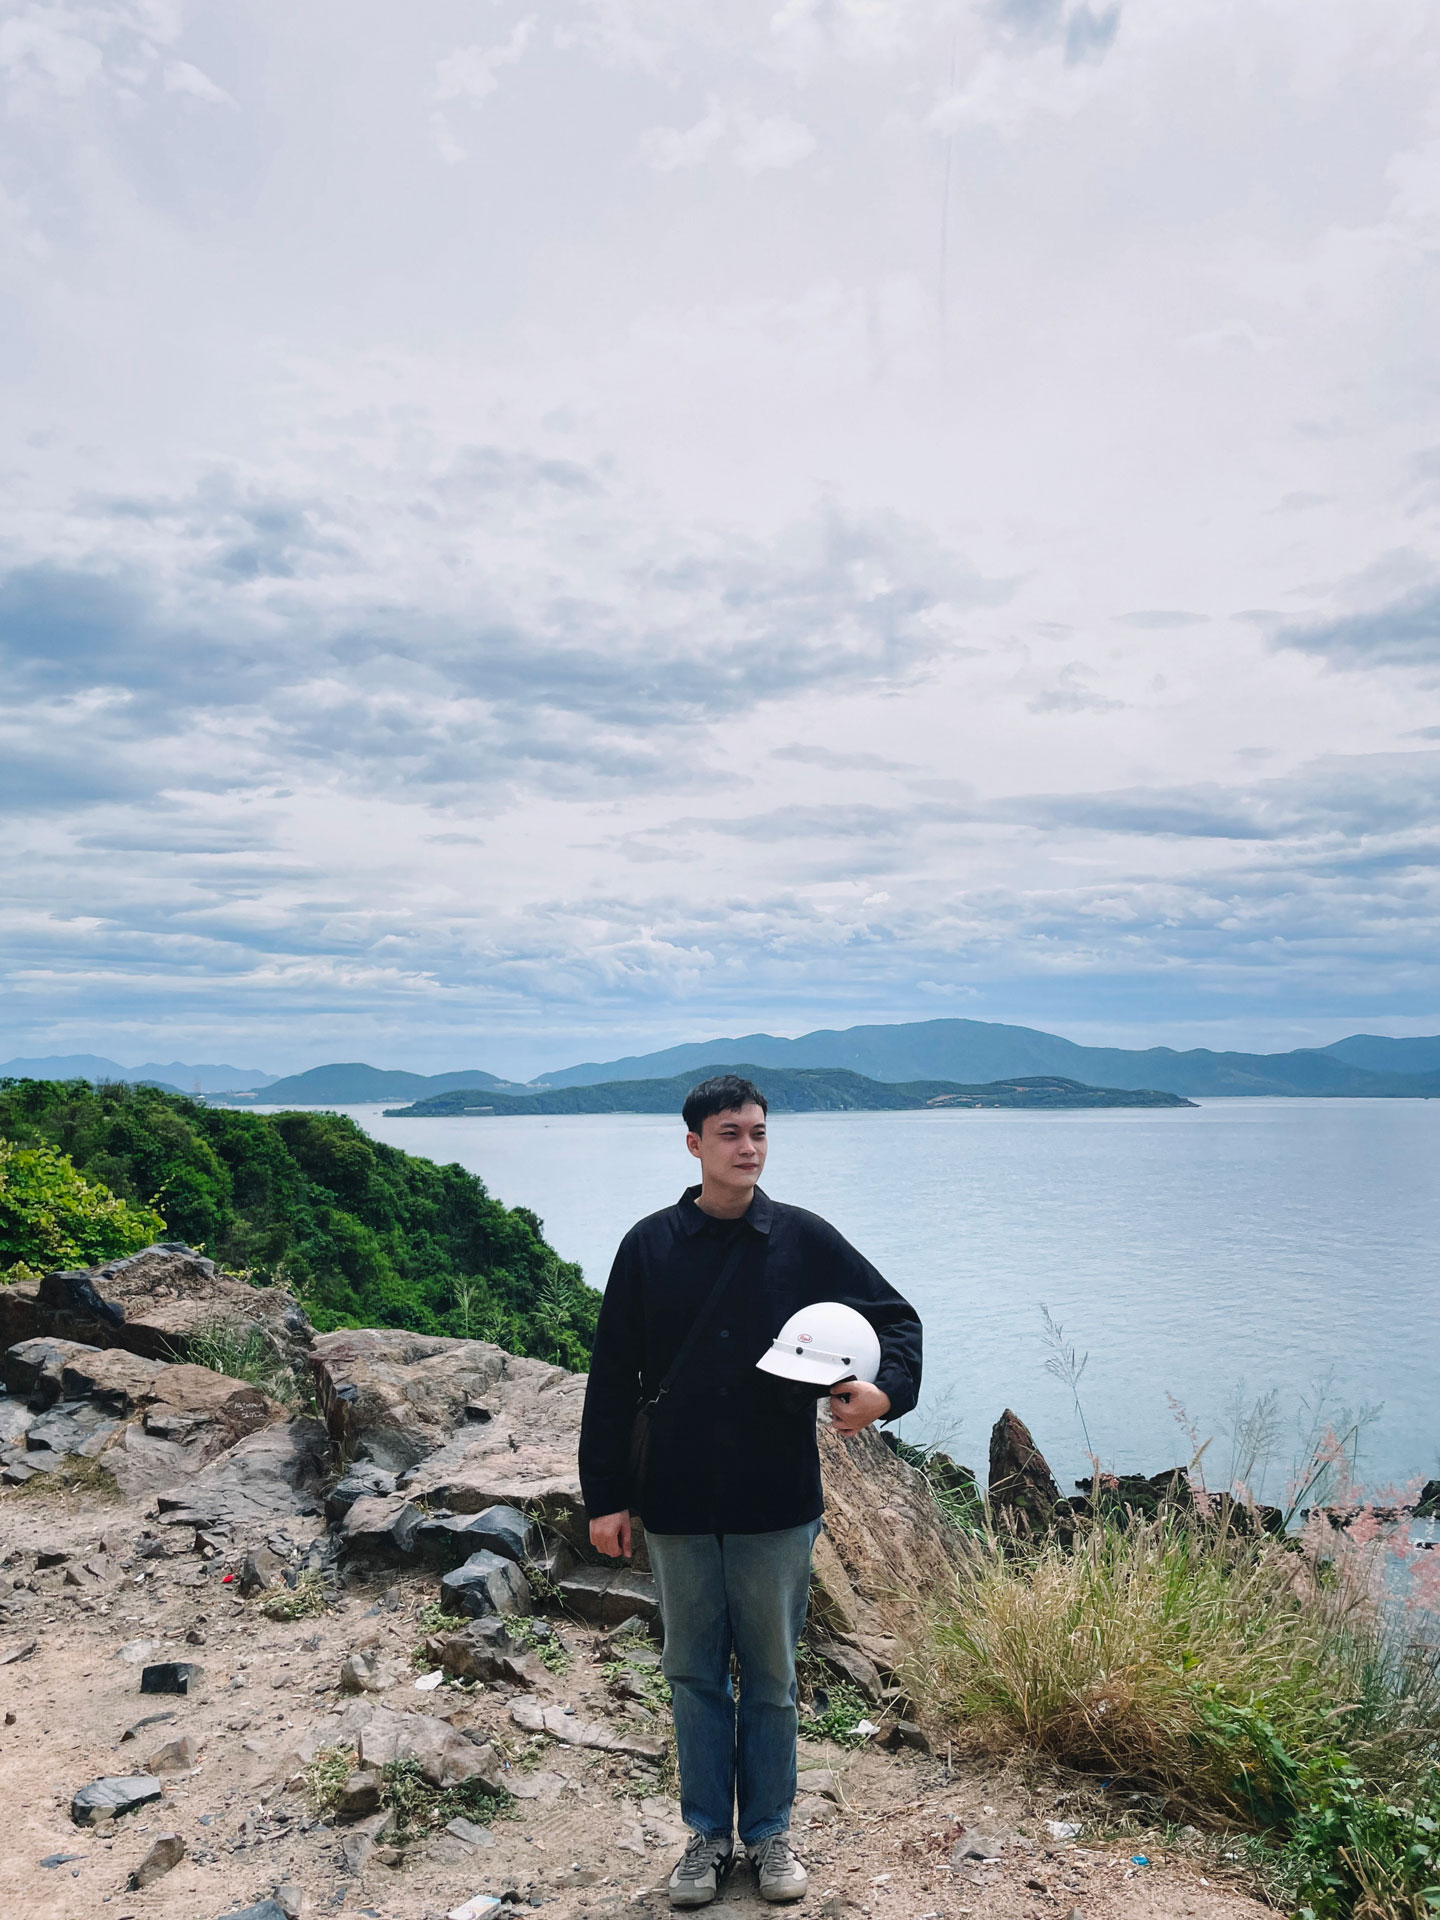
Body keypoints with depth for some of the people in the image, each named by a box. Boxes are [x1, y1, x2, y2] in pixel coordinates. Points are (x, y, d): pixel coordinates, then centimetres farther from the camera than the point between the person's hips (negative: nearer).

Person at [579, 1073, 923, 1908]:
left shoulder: (804, 1238, -5)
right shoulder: (650, 1246, -3)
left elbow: (897, 1317, 2)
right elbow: (613, 1380, 1)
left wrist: (884, 1391, -18)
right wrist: (606, 1496, -1)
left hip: (777, 1504, 0)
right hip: (678, 1506, 1)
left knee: (772, 1679, 14)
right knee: (695, 1676, 14)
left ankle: (771, 1831, 34)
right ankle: (709, 1834, 32)